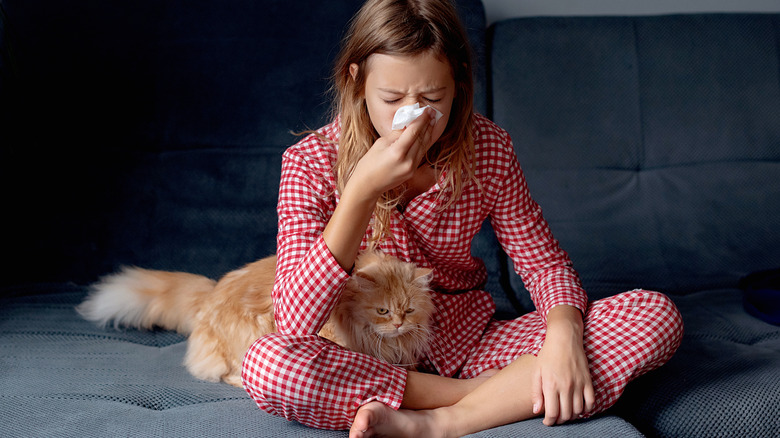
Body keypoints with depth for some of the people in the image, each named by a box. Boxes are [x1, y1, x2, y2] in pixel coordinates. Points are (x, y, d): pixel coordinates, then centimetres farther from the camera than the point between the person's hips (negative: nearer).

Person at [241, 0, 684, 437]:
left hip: (472, 339, 3)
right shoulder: (311, 162, -15)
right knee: (266, 364, -37)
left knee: (657, 315, -15)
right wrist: (363, 188, -33)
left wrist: (563, 333, -23)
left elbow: (544, 262, 1)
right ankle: (507, 392, -19)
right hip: (372, 358, -2)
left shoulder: (488, 148, -7)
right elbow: (294, 323, -25)